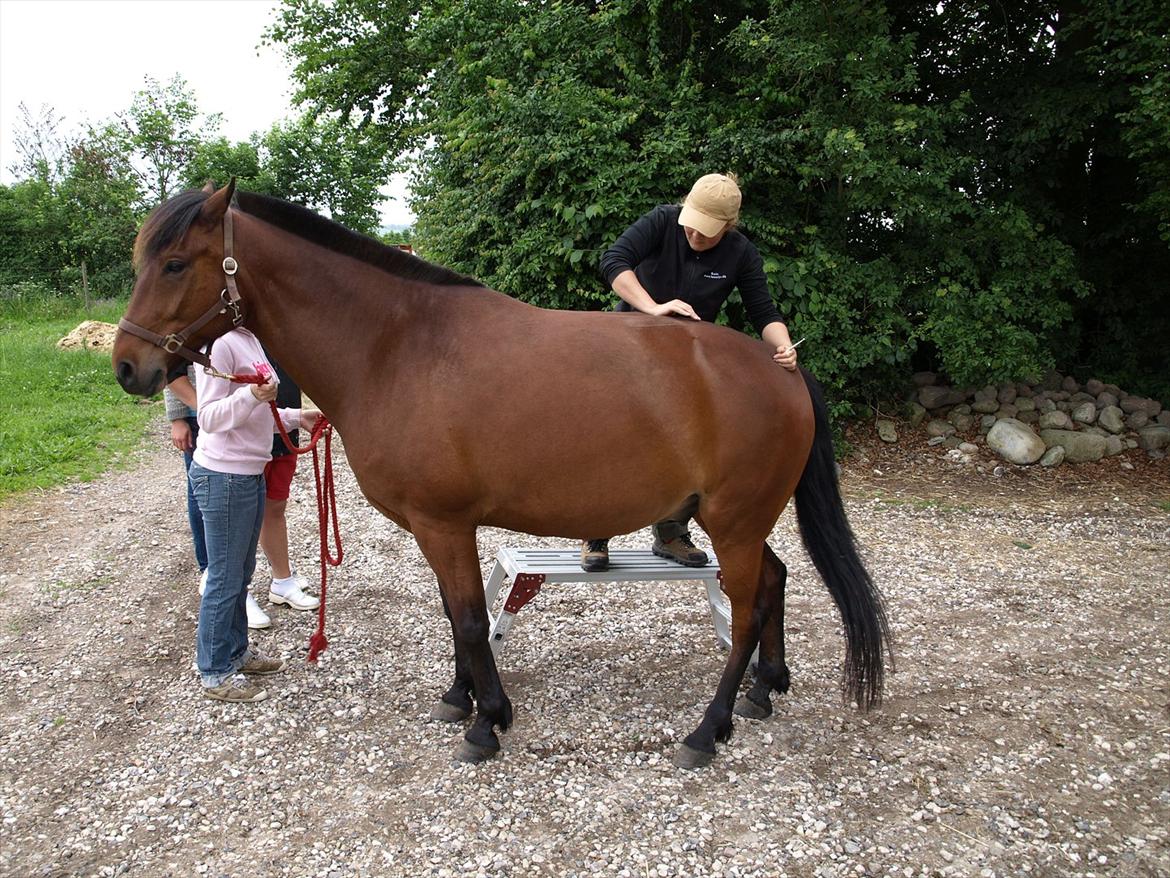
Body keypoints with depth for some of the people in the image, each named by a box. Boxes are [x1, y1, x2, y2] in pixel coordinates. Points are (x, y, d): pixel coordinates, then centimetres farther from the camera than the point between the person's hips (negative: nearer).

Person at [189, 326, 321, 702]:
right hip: (224, 477, -10)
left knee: (242, 572, 22)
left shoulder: (249, 339, 11)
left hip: (250, 473, 10)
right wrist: (250, 396, -36)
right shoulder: (219, 343, -19)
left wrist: (296, 417, 11)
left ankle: (236, 650, 38)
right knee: (225, 579, 3)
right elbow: (209, 417, -20)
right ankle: (215, 673, 18)